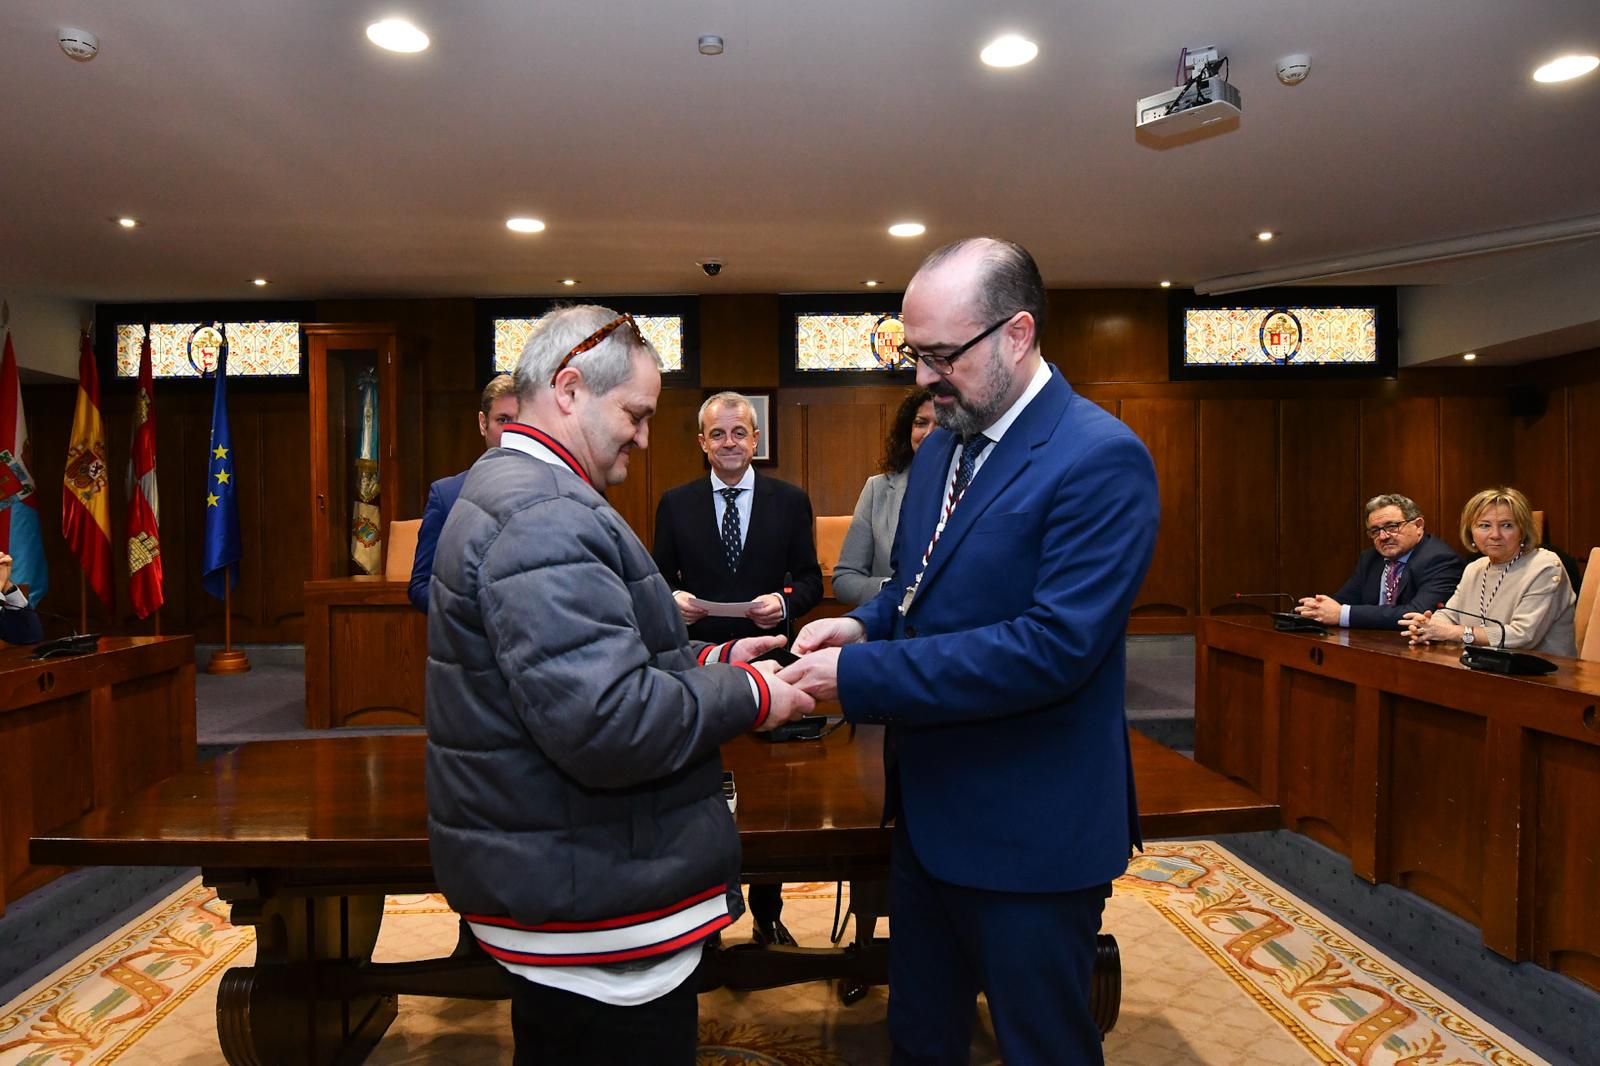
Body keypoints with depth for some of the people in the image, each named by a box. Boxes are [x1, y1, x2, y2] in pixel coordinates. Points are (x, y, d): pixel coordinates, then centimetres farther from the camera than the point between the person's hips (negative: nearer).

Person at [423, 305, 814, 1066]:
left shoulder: (505, 490, 12)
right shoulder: (546, 516, -24)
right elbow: (607, 723, -31)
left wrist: (710, 660, 6)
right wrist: (746, 698, -18)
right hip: (589, 907, -10)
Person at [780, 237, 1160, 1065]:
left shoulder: (1101, 459, -19)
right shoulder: (940, 447, 7)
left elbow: (1055, 645, -27)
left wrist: (858, 676, -26)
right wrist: (865, 625, -6)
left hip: (1030, 835, -7)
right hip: (929, 811, 8)